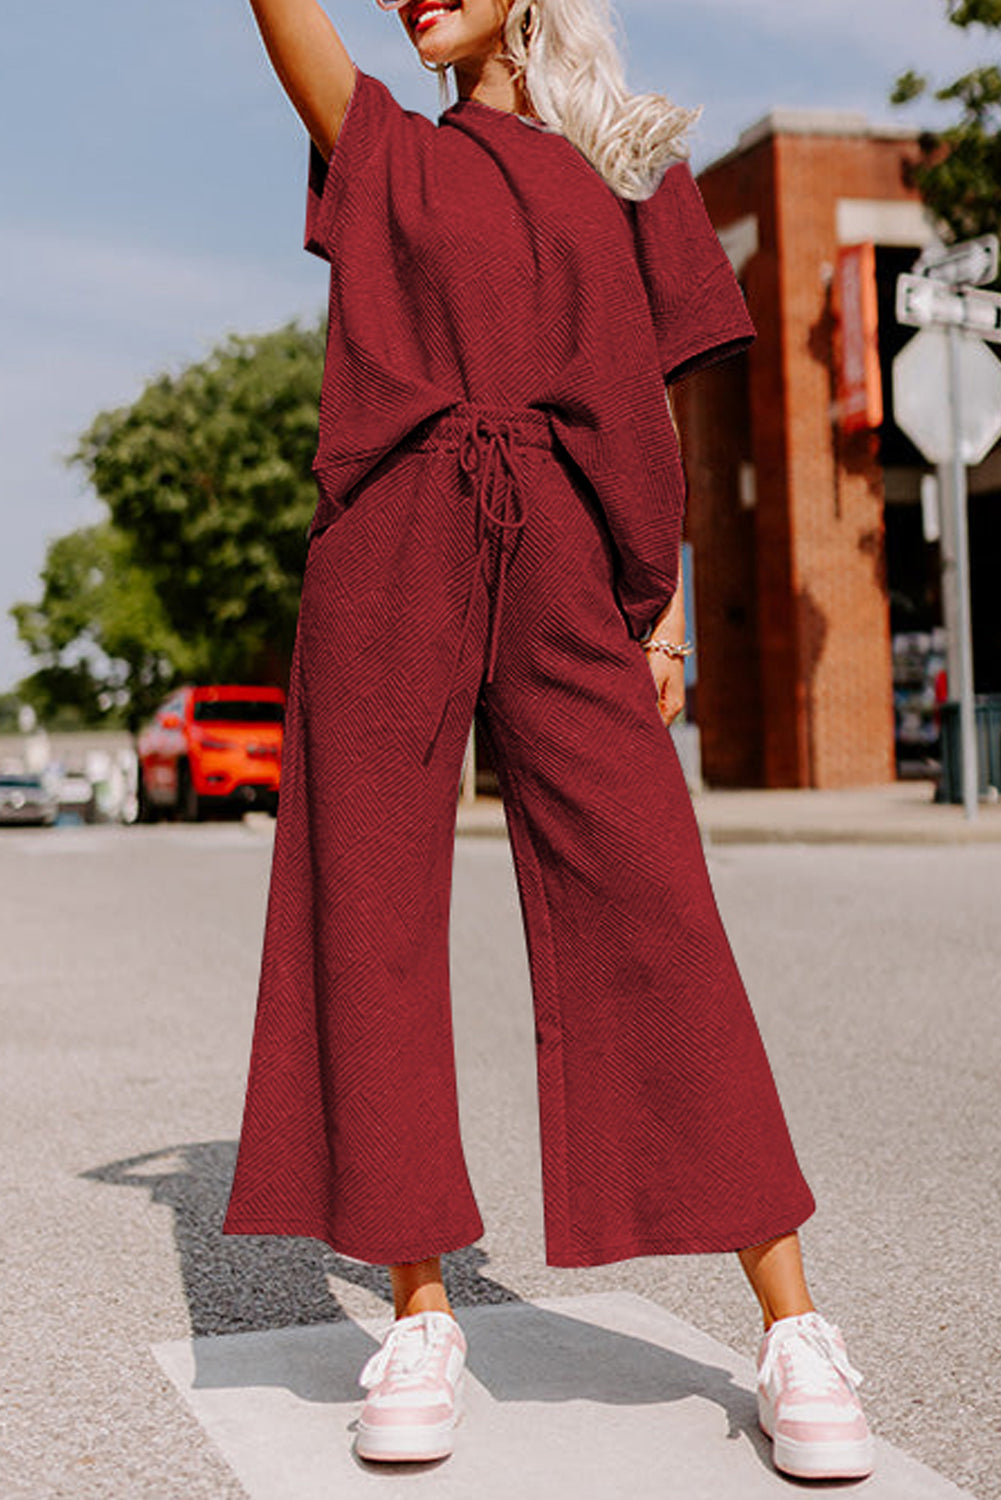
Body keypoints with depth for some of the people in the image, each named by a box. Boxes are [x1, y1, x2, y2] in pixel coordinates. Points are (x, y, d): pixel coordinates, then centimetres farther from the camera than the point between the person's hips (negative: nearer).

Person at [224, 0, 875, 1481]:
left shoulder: (633, 168, 18)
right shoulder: (384, 152, 20)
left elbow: (652, 409, 13)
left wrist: (668, 610, 6)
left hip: (561, 580, -1)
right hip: (388, 568, 1)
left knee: (654, 916, -8)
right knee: (375, 918, -2)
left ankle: (794, 1333, -3)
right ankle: (421, 1317, 10)